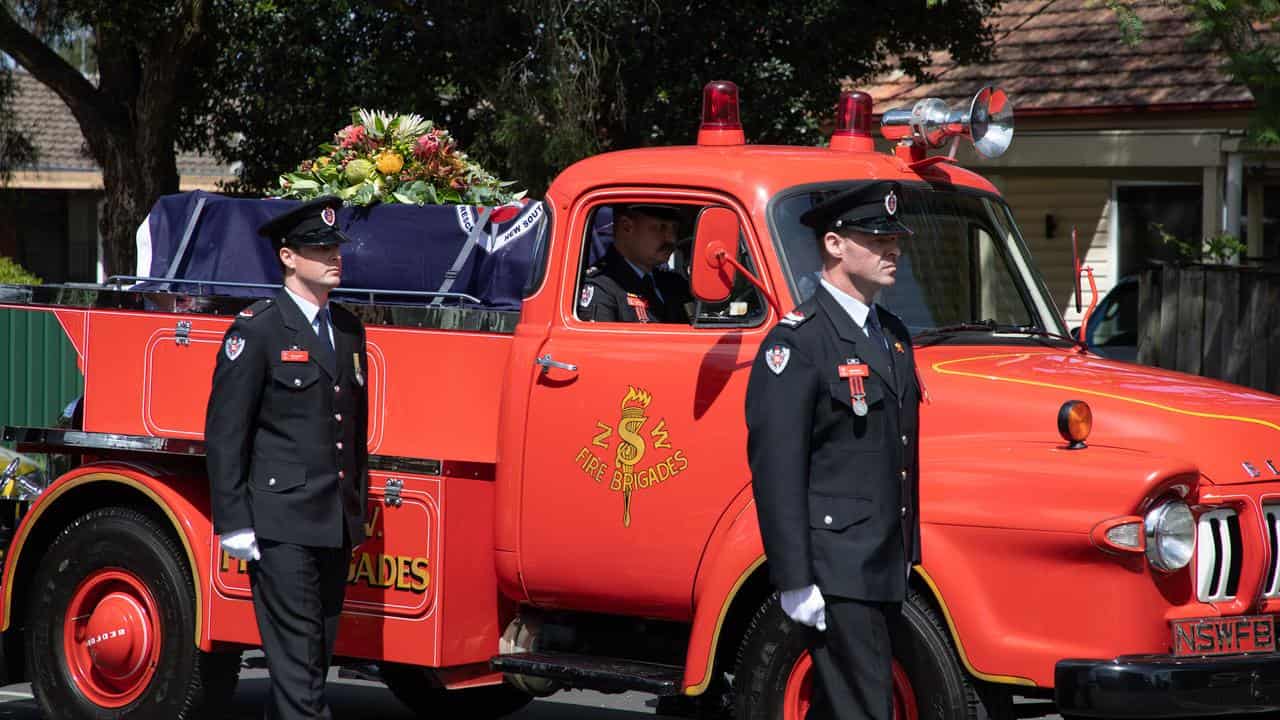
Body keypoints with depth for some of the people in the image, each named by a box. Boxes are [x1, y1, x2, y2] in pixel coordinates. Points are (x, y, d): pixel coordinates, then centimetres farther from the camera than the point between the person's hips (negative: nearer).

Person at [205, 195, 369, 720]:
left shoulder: (348, 330, 15)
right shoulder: (257, 330, -6)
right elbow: (225, 431, -7)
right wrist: (234, 522, -11)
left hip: (337, 523, 7)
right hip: (281, 524, -7)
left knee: (318, 653, 10)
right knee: (296, 658, -9)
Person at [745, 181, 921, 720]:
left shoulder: (894, 335, 16)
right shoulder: (797, 341, -12)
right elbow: (776, 467, -16)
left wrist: (909, 555, 18)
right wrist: (795, 582, -19)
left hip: (886, 570, 8)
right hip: (834, 572, -8)